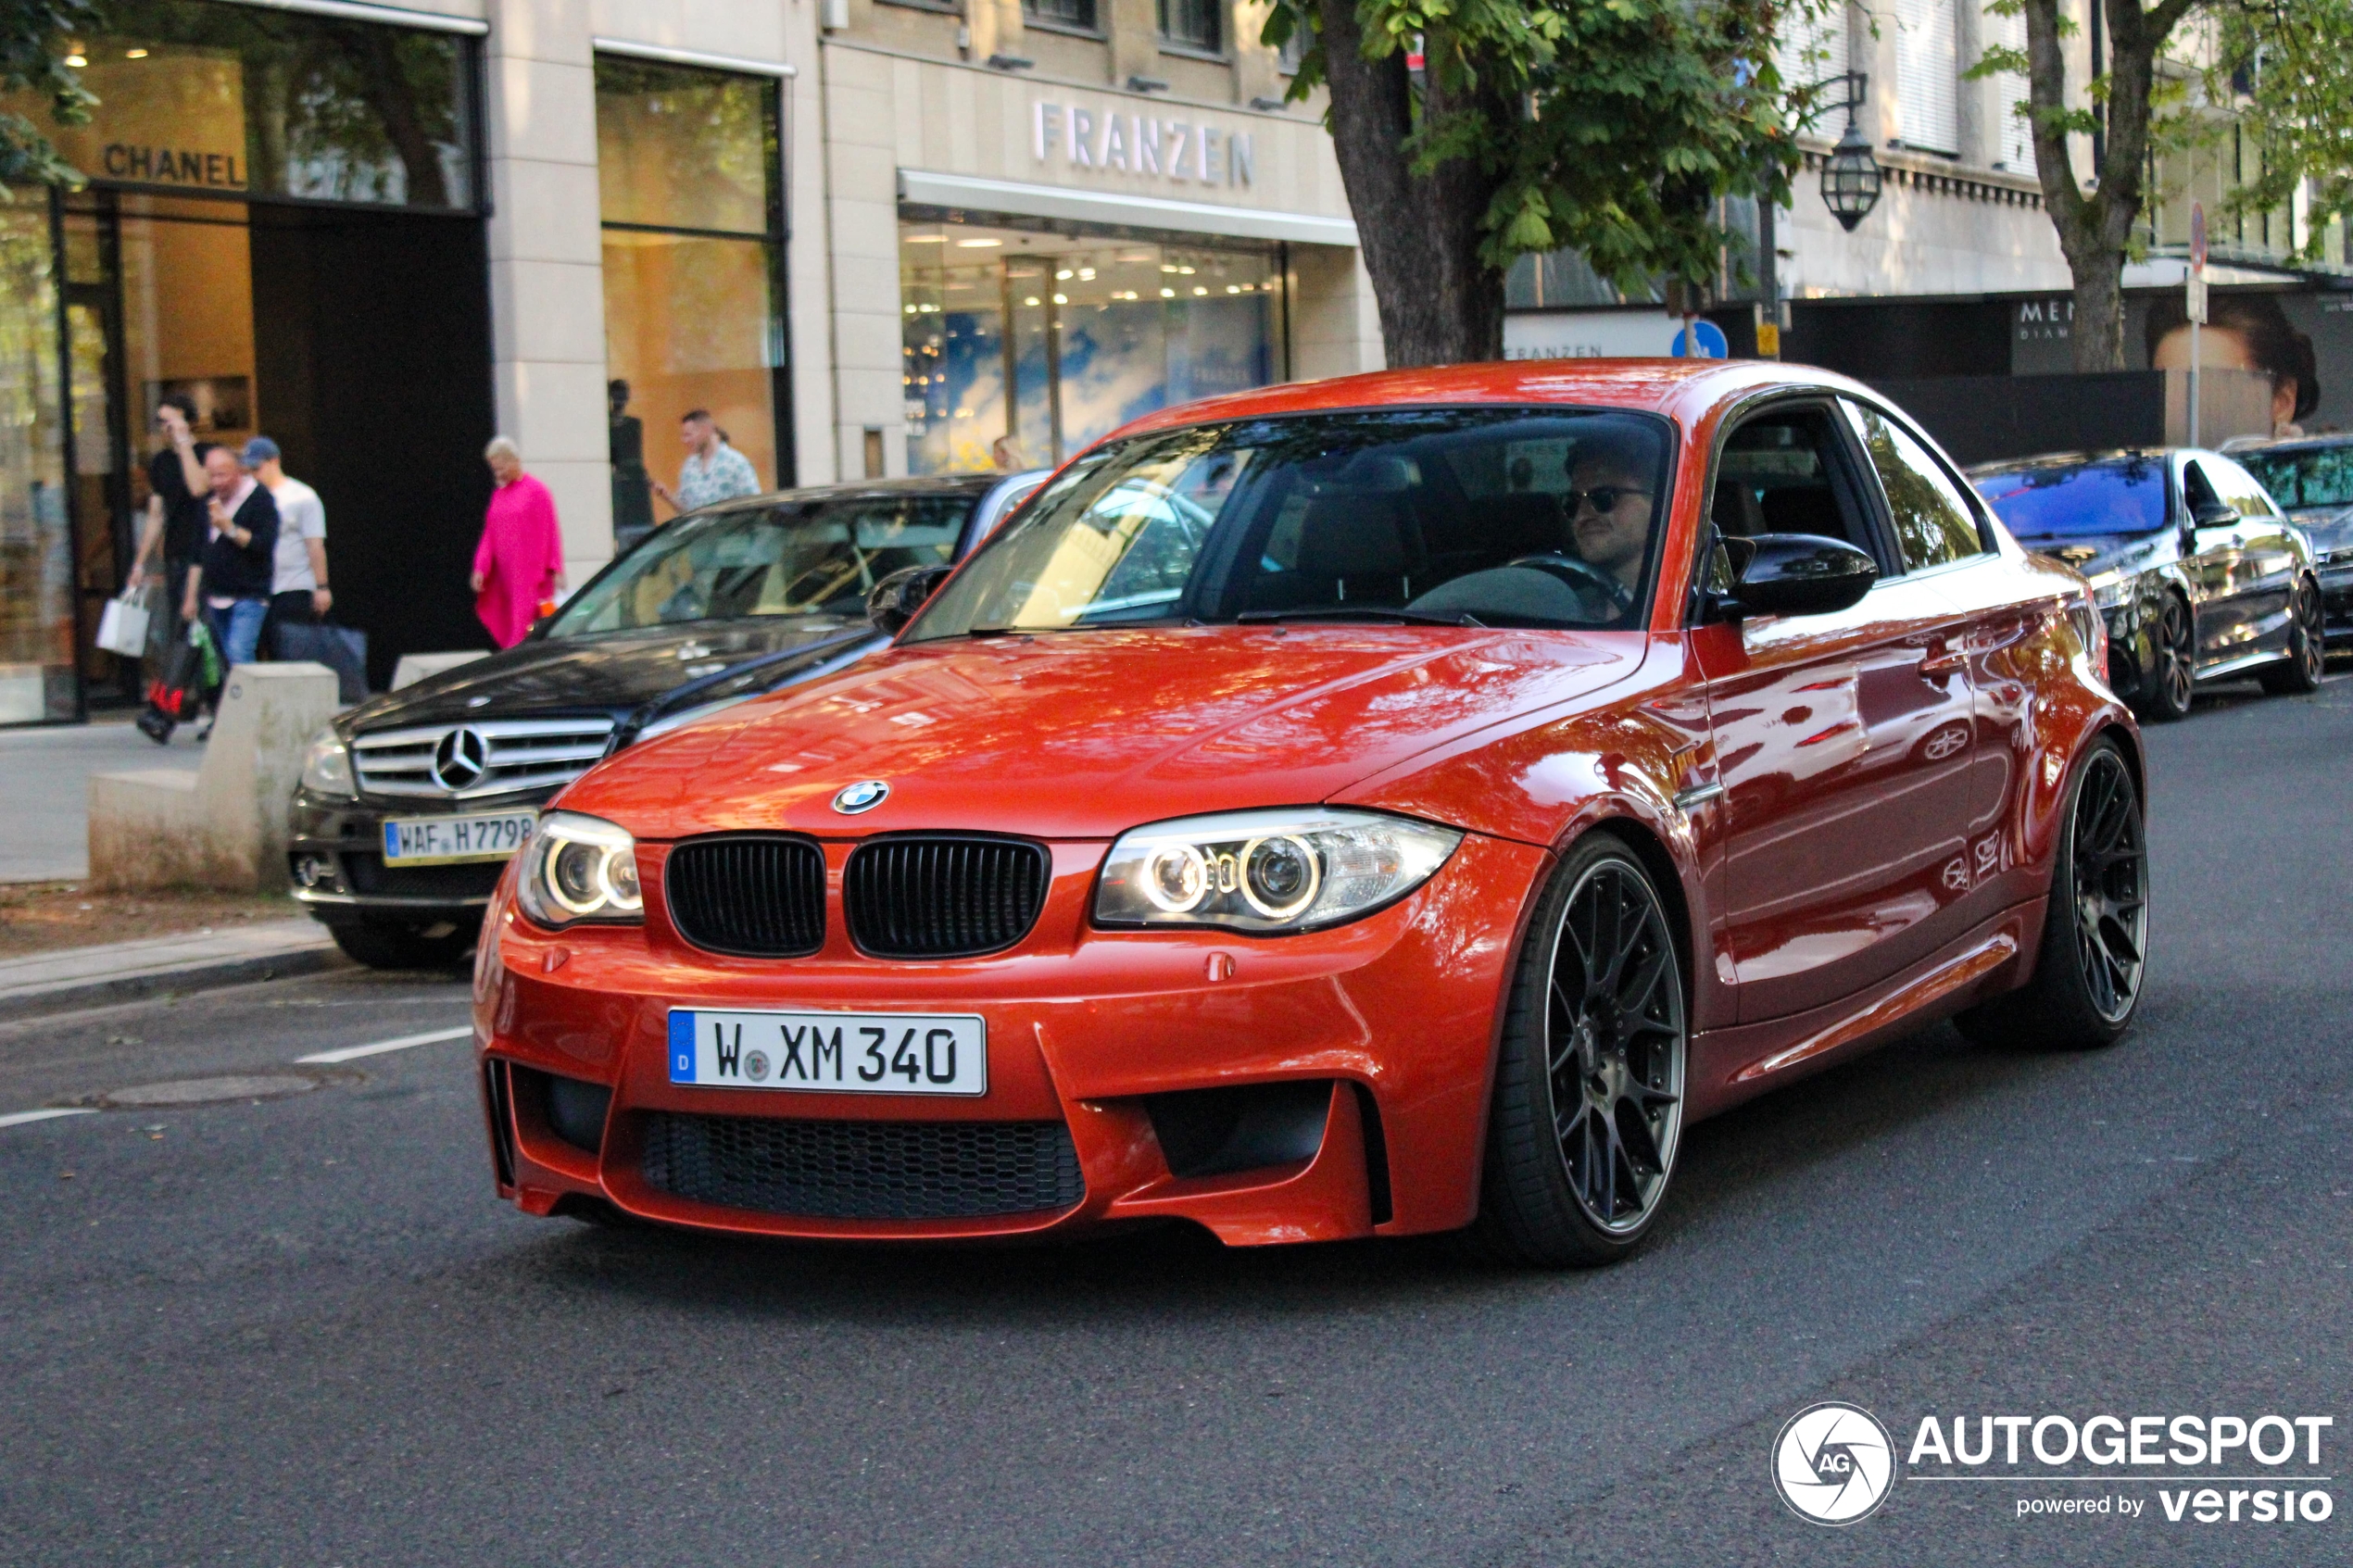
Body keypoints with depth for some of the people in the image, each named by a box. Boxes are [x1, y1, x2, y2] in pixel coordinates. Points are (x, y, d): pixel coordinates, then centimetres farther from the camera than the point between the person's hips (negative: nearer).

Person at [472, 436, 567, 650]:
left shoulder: (536, 491, -4)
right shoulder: (498, 495, 14)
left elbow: (550, 533, -5)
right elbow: (489, 536, 14)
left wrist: (555, 570, -8)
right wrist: (480, 568, 4)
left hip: (531, 575, -6)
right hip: (504, 577, 6)